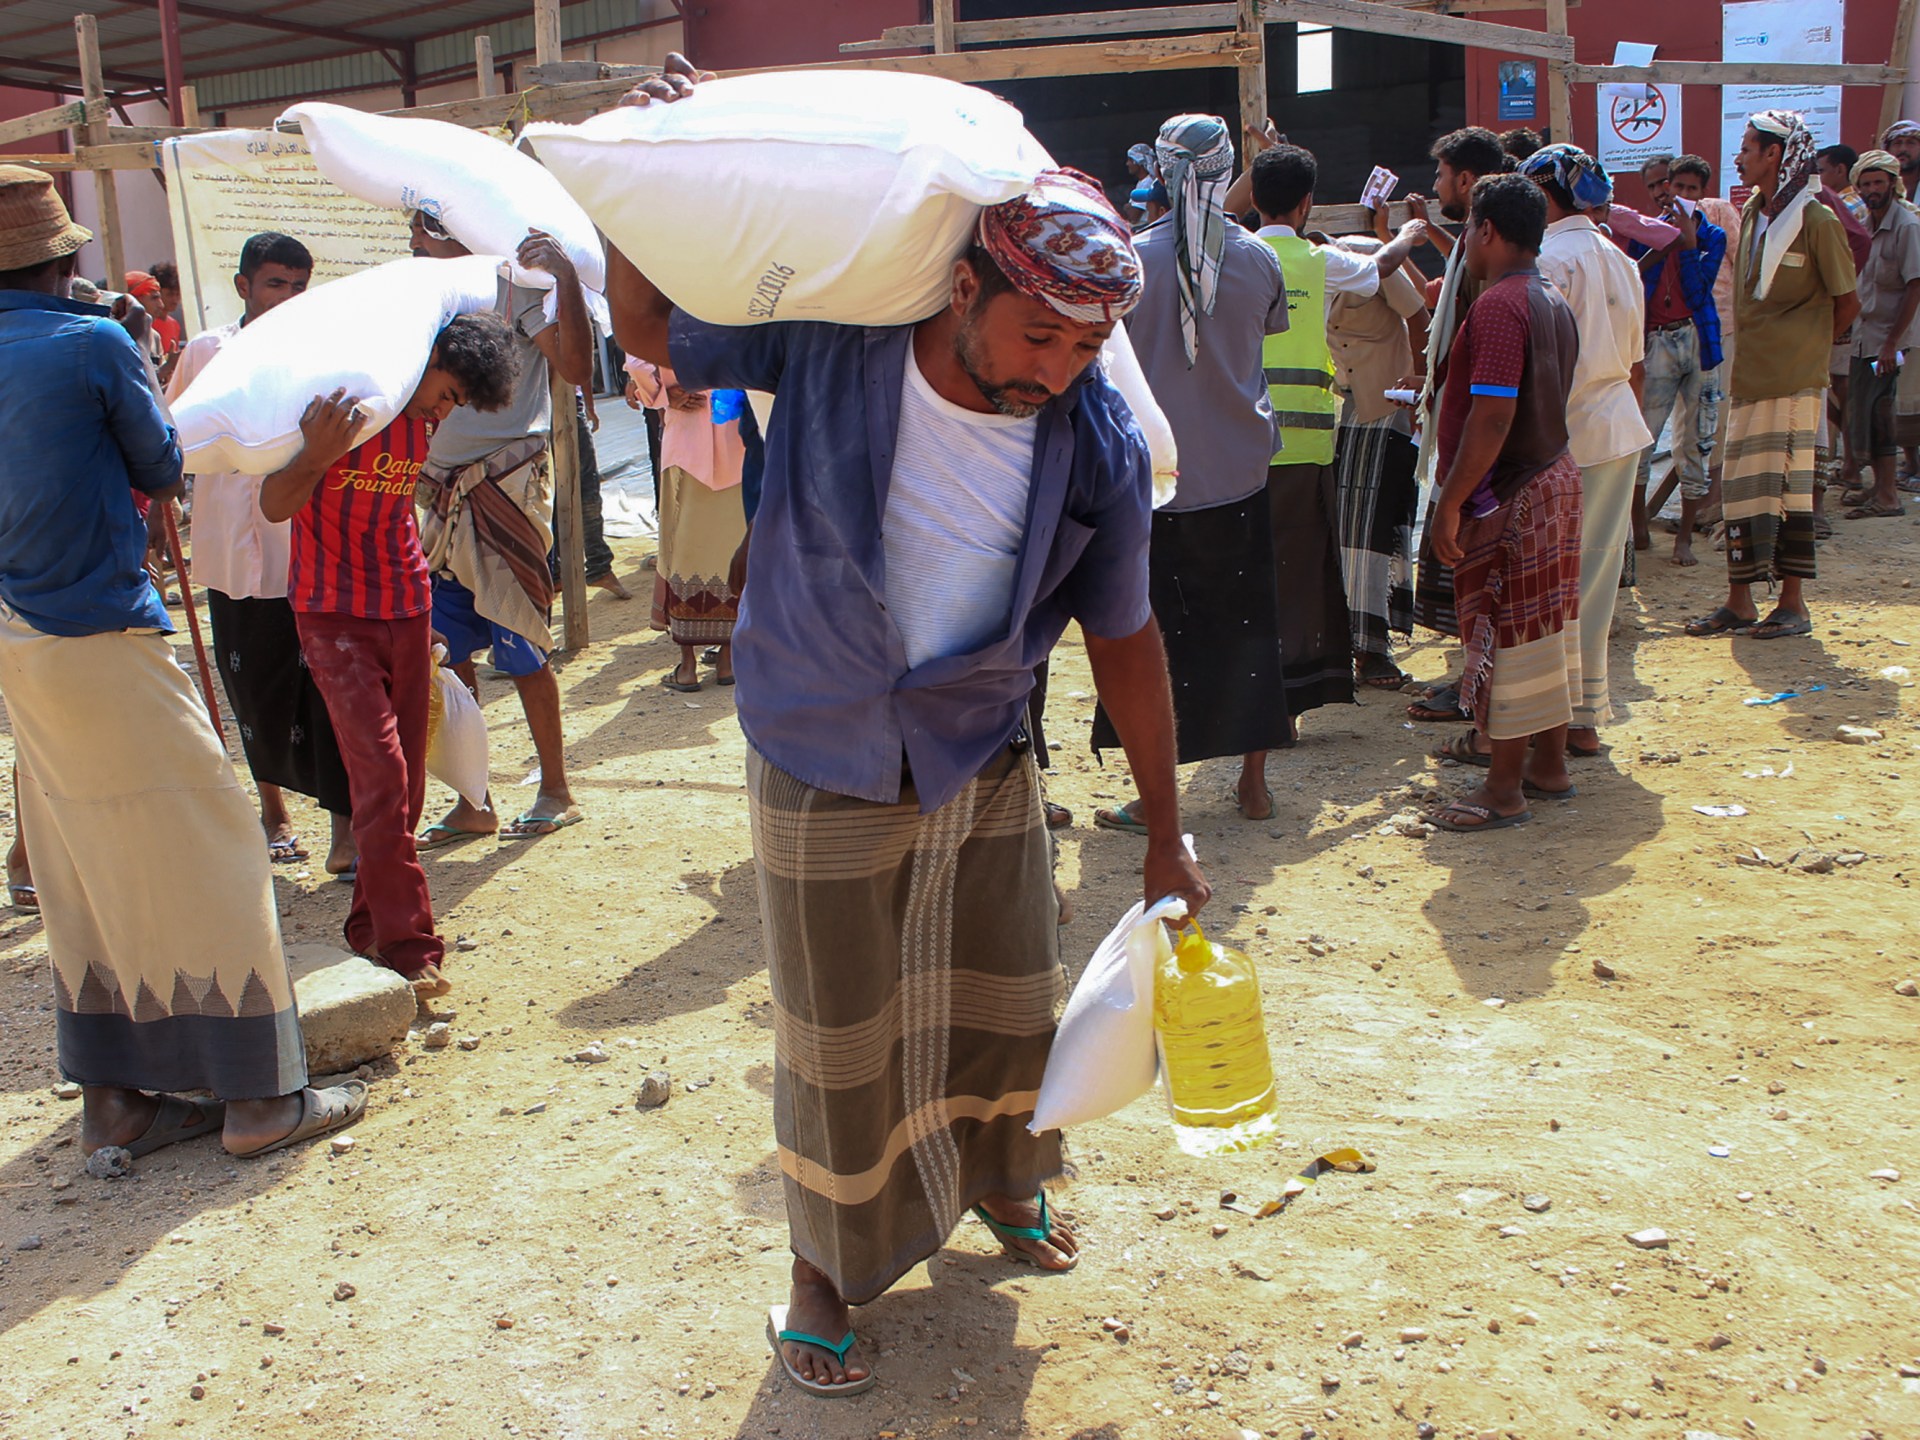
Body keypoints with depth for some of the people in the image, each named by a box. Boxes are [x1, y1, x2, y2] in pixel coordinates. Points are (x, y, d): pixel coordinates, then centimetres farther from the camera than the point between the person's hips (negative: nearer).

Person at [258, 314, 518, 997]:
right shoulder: (338, 403, -15)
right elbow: (274, 505, -18)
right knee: (380, 772, -14)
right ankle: (407, 946, -11)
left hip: (404, 607, 7)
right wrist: (316, 455, -37)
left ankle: (371, 923, 22)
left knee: (405, 779, 8)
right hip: (334, 613, -7)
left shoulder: (419, 418, 6)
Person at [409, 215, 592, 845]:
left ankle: (556, 793, 13)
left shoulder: (515, 280, -6)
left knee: (520, 649, -1)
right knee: (445, 654, 6)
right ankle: (471, 802, 16)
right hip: (441, 492, 7)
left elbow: (577, 369, -22)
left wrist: (566, 275, -31)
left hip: (507, 486, -7)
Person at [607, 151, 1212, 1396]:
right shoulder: (832, 339, -20)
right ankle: (825, 1269, 34)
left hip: (984, 760, 3)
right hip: (824, 767, -2)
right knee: (836, 1040, 8)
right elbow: (648, 329, -4)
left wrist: (1167, 838, 2)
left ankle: (1003, 1182, 50)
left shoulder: (1100, 443, -16)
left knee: (1008, 993, 18)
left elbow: (1123, 637, -4)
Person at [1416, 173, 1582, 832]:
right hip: (1555, 477, 10)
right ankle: (1550, 764, 27)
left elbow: (1493, 415, -26)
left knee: (1505, 636, -3)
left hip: (1508, 495, -10)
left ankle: (1503, 790, 5)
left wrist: (1450, 503, -23)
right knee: (1547, 624, 16)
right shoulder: (1553, 302, 11)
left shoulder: (1499, 305, -19)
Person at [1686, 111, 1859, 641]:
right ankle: (1739, 603, 16)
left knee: (1788, 487, -2)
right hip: (1750, 376, 7)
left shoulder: (1816, 220, -10)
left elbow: (1847, 303, -4)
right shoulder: (1753, 213, 11)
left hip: (1793, 379, -7)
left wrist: (1804, 347, 5)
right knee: (1742, 488, 9)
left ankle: (1793, 605, 6)